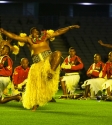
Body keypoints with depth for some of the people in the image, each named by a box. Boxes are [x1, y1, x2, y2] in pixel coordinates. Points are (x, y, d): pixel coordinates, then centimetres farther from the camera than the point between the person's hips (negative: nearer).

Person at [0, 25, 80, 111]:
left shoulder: (45, 36, 11)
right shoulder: (29, 40, 10)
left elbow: (58, 32, 7)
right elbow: (15, 36, 3)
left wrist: (70, 27, -1)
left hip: (49, 59, -1)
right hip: (38, 64, 1)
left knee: (58, 54, -33)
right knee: (36, 84, -3)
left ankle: (51, 72, -35)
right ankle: (35, 104, 9)